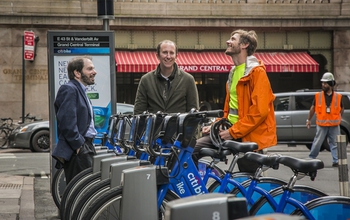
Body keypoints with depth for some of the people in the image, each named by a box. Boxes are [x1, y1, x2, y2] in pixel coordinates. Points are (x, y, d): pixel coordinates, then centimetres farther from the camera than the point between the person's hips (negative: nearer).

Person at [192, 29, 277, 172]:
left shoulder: (257, 71, -11)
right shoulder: (233, 72, 17)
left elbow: (260, 110, -20)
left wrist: (233, 132, -19)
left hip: (249, 135, -8)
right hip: (231, 129, 8)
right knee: (193, 149, -7)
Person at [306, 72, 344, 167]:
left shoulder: (338, 96, 0)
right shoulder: (318, 96, 0)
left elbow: (341, 109, 15)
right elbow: (313, 108, 11)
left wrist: (337, 117, 4)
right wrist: (309, 119, 14)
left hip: (334, 125, 1)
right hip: (322, 124, -1)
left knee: (335, 143, 4)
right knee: (317, 143, 4)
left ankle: (336, 161, 10)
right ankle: (311, 159, 17)